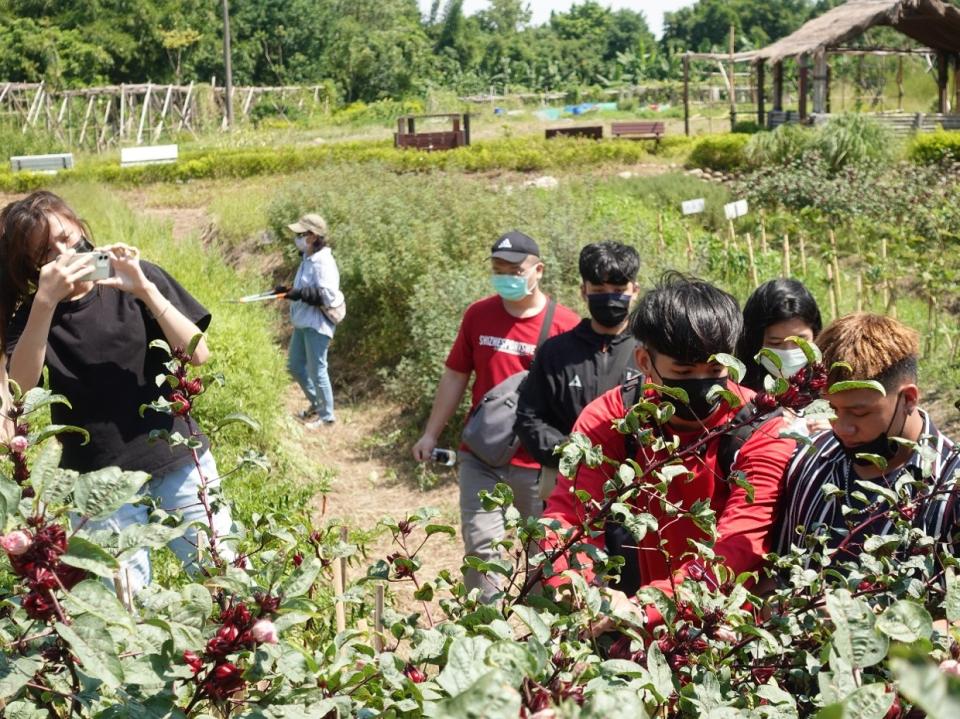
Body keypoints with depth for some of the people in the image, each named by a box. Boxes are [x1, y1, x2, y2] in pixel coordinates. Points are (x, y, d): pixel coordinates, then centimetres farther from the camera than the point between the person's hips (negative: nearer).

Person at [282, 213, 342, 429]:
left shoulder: (323, 262, -20)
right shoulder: (308, 259, 7)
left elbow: (328, 296, -26)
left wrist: (300, 294, -25)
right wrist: (291, 291, 4)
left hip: (316, 325, -10)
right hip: (302, 322, 10)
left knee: (316, 370, 0)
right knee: (295, 366, 19)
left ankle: (327, 415, 15)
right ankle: (316, 403, 35)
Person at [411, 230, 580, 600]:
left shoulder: (564, 324, -9)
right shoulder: (478, 315, 3)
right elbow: (455, 376, 11)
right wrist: (431, 434, 11)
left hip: (539, 461, -2)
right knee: (480, 543, 1)